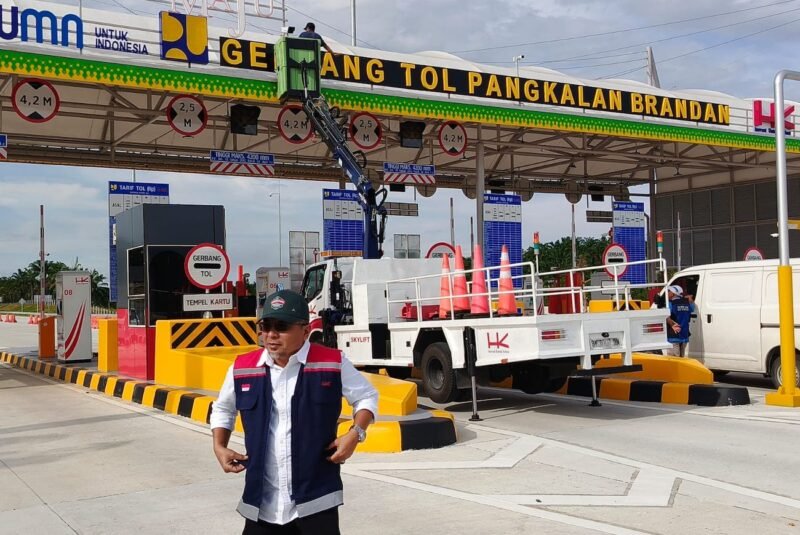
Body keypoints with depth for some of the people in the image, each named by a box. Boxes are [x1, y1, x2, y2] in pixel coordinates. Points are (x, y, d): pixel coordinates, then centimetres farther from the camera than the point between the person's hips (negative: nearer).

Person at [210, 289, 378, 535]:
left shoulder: (332, 363, -6)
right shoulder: (242, 368, 2)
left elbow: (366, 396, 8)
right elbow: (223, 409, 21)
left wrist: (355, 433, -7)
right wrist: (219, 447, 7)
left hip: (316, 499, -3)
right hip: (261, 504, 3)